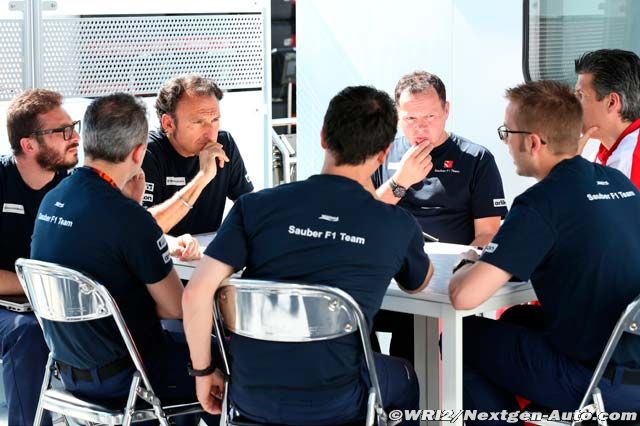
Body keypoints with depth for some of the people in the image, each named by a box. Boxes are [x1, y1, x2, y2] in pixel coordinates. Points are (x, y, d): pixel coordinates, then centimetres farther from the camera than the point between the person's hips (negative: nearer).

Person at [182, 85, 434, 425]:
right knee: (405, 378, 32)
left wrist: (204, 372, 3)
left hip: (249, 398, 2)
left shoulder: (256, 206, -6)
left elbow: (195, 295, -11)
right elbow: (419, 283, 17)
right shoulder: (398, 226, -6)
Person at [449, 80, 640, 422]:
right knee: (517, 318, 28)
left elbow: (464, 296, -22)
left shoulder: (542, 202, -17)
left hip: (599, 386, -7)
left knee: (461, 339, 11)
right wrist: (490, 260, 16)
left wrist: (470, 264, 2)